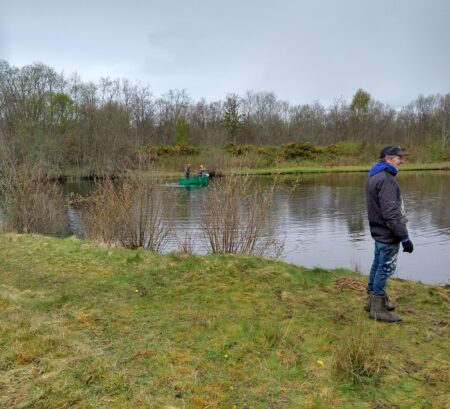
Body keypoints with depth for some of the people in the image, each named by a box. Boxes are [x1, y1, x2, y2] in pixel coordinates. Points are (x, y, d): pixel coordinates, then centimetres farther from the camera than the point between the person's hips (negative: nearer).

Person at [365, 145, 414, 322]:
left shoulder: (374, 176, 10)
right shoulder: (386, 180, -22)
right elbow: (391, 214, -26)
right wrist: (405, 237, -21)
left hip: (379, 231, 10)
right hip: (388, 234, -10)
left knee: (378, 265, 18)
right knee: (386, 268, 0)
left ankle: (373, 300, 31)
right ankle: (378, 308, 10)